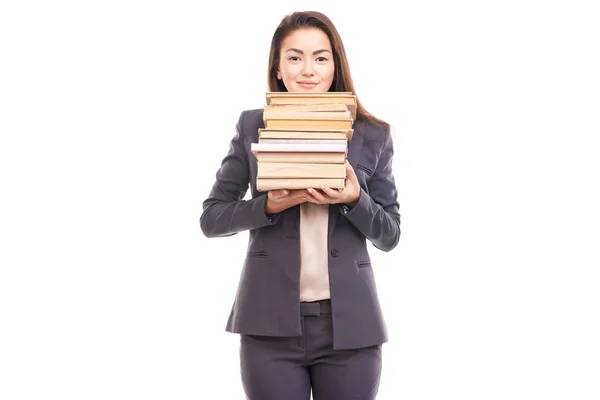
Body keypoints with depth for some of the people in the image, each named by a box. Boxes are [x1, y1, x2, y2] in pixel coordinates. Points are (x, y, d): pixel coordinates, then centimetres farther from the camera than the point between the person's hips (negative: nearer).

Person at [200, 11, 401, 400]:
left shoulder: (373, 135, 4)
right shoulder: (252, 126, 3)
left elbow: (390, 235, 7)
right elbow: (211, 218, 4)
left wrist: (354, 200, -13)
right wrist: (270, 205, -14)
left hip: (349, 323, 1)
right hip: (271, 323, 0)